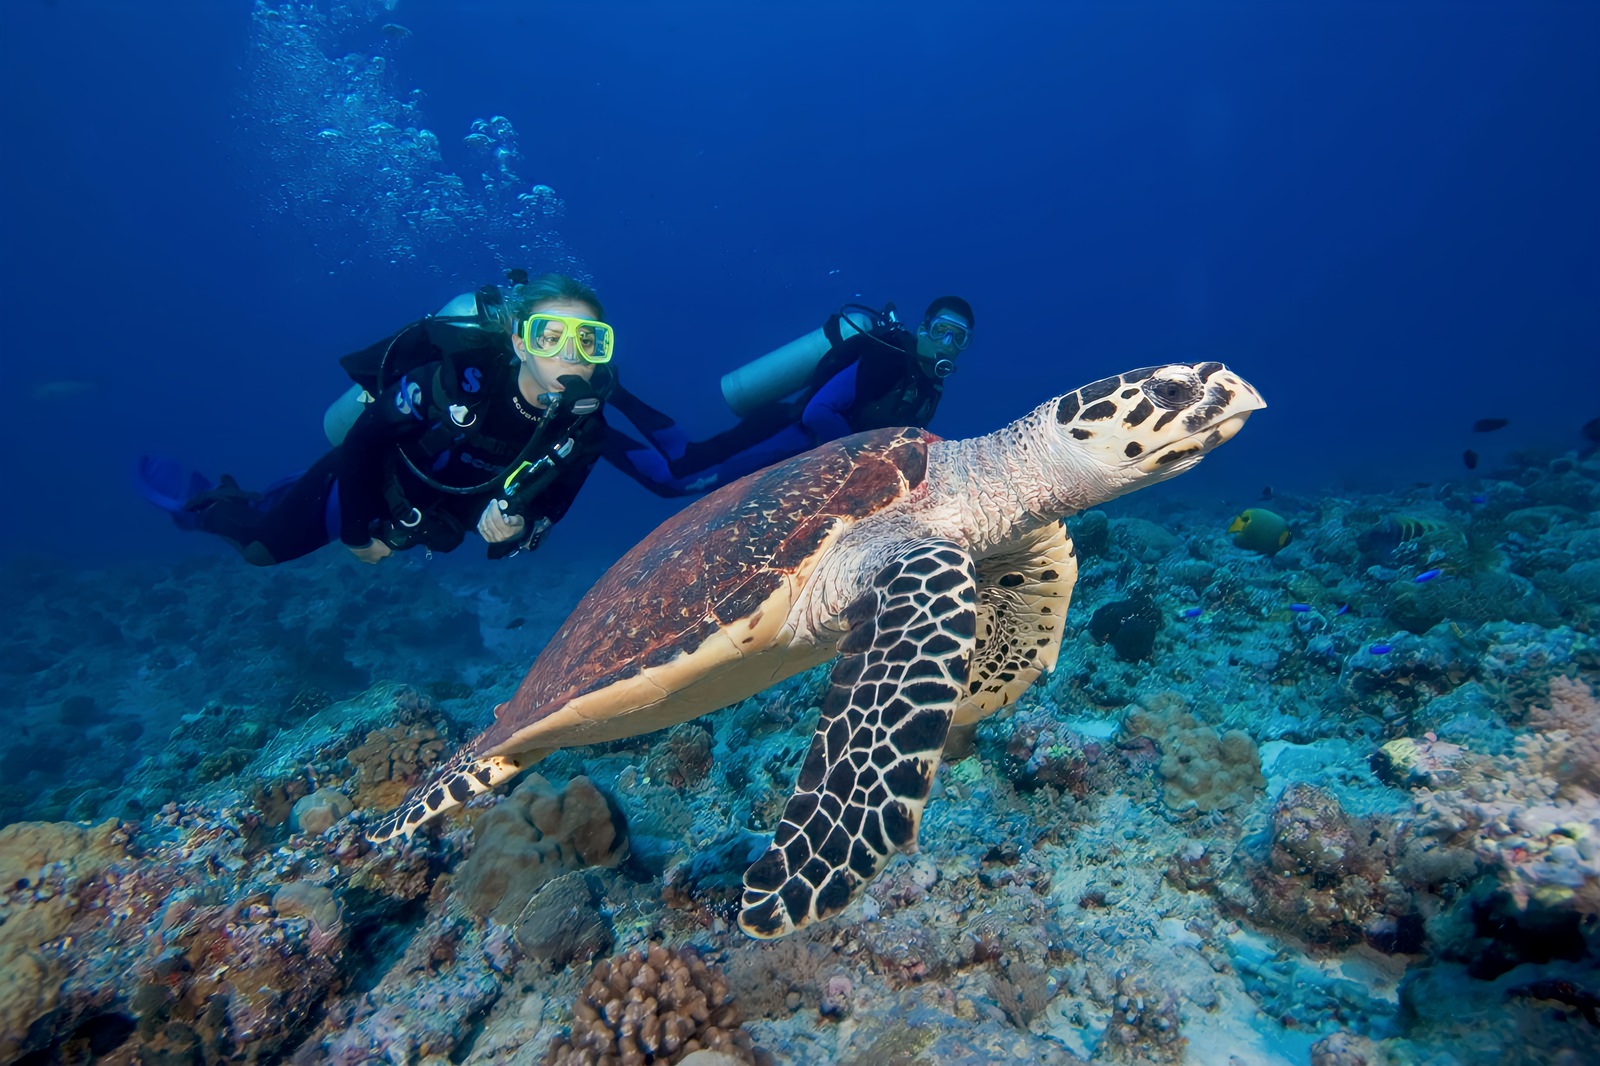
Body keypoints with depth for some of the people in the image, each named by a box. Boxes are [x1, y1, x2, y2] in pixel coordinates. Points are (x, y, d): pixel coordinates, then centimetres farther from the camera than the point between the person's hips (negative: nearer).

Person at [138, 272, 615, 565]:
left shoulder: (585, 426, -26)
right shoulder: (458, 380, -38)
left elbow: (550, 503, -8)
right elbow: (365, 437, -23)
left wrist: (521, 528, -31)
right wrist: (359, 531, -13)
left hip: (441, 521, 5)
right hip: (367, 482, -4)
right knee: (263, 545, 15)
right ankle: (201, 502, 48)